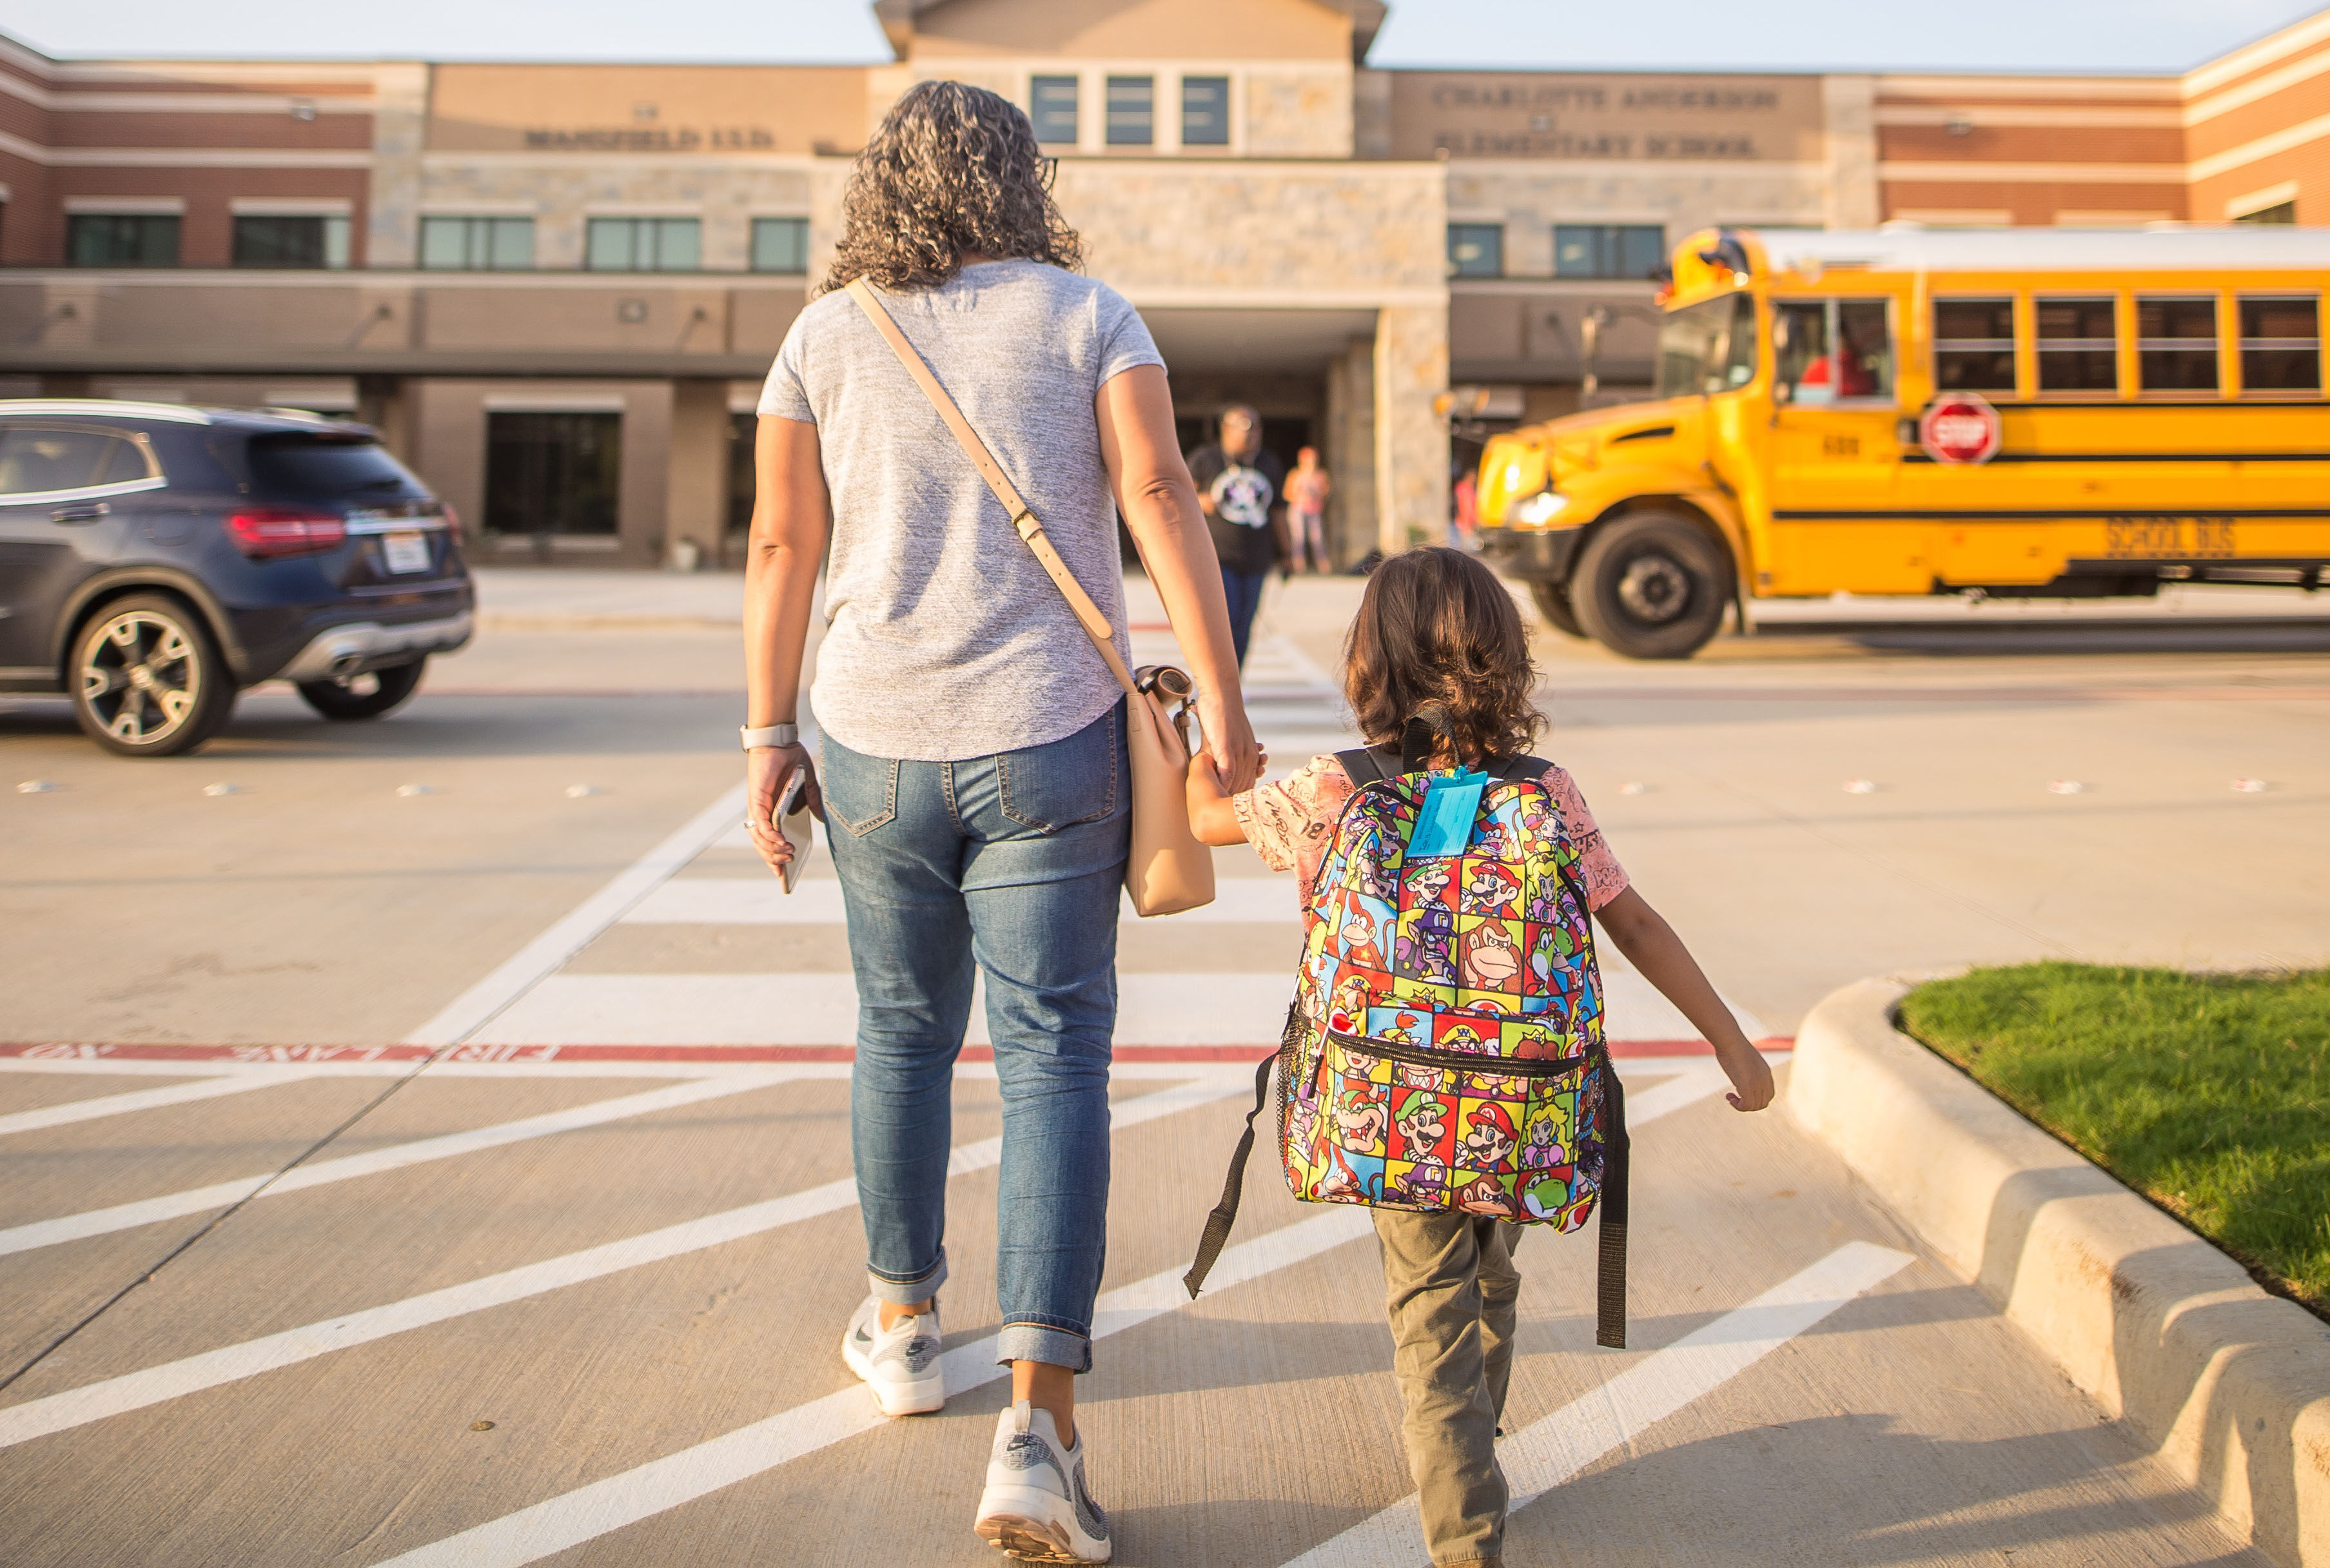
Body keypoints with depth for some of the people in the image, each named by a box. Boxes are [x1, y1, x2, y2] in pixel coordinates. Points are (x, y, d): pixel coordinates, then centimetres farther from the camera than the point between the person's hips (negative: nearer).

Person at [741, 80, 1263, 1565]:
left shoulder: (824, 338, 6)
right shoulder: (1088, 315, 2)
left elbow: (782, 547, 3)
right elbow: (1159, 498, -9)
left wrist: (771, 735, 10)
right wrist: (1223, 703, -9)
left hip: (875, 745, 2)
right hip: (1048, 745, -2)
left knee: (905, 1030, 19)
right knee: (1054, 1053, 0)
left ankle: (903, 1323, 36)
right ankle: (1038, 1428, -7)